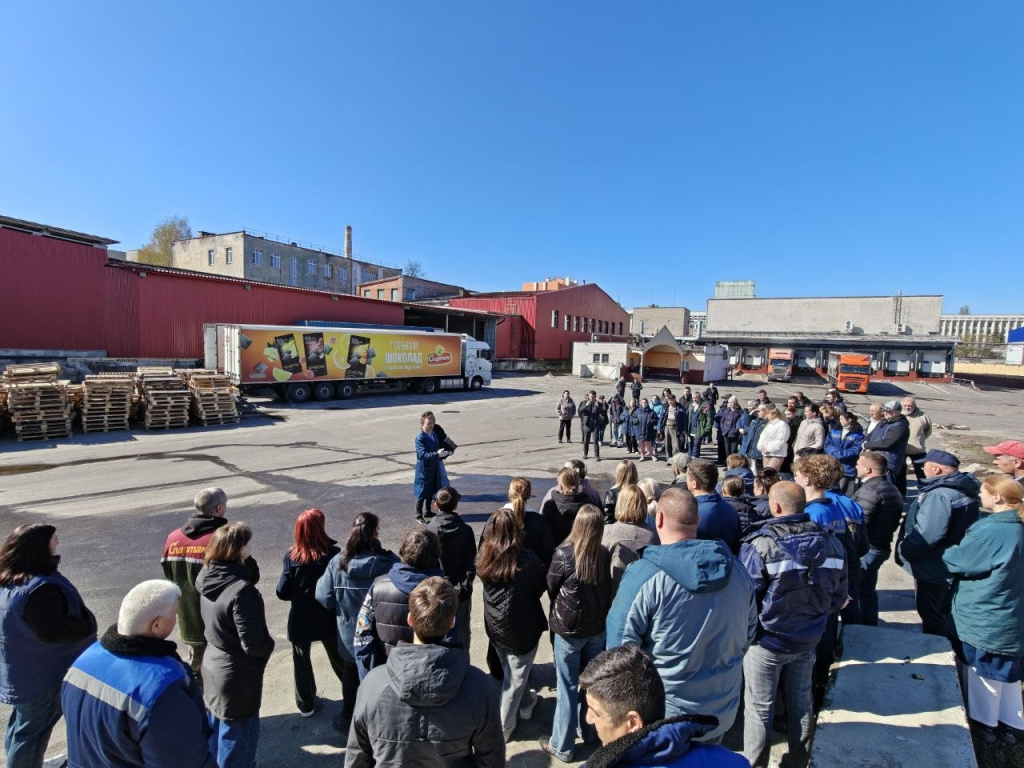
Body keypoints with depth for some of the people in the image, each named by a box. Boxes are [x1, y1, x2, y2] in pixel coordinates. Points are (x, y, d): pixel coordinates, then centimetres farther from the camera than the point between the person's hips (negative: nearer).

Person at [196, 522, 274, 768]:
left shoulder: (207, 577, -6)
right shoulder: (241, 590, -32)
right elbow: (254, 644, -27)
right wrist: (269, 645, -8)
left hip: (213, 668, 8)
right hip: (238, 678, -8)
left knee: (217, 731, 28)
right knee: (237, 740, 11)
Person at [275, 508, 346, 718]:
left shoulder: (291, 556, -15)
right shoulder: (333, 553, -21)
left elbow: (283, 593, -12)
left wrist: (298, 594, 8)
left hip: (300, 620, 1)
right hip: (328, 619, 0)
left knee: (301, 661, 23)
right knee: (339, 660, 20)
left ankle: (306, 704, 36)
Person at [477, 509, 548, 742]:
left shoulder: (484, 558, -13)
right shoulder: (528, 561, -26)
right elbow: (540, 588, -8)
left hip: (495, 626, 5)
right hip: (522, 628, -5)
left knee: (510, 672, 27)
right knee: (515, 678, 14)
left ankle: (525, 704, 49)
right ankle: (503, 728, 26)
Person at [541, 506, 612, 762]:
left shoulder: (564, 554, -23)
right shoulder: (604, 555, -14)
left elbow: (551, 588, -6)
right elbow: (608, 590, 1)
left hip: (569, 629, -3)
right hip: (598, 628, 4)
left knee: (568, 687, 10)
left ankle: (562, 746, 24)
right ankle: (590, 731, 40)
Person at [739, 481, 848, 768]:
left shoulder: (760, 543, -27)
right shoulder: (830, 542, -9)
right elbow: (838, 598, 2)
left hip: (767, 640, -5)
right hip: (808, 640, 5)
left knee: (759, 708, 12)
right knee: (801, 701, 24)